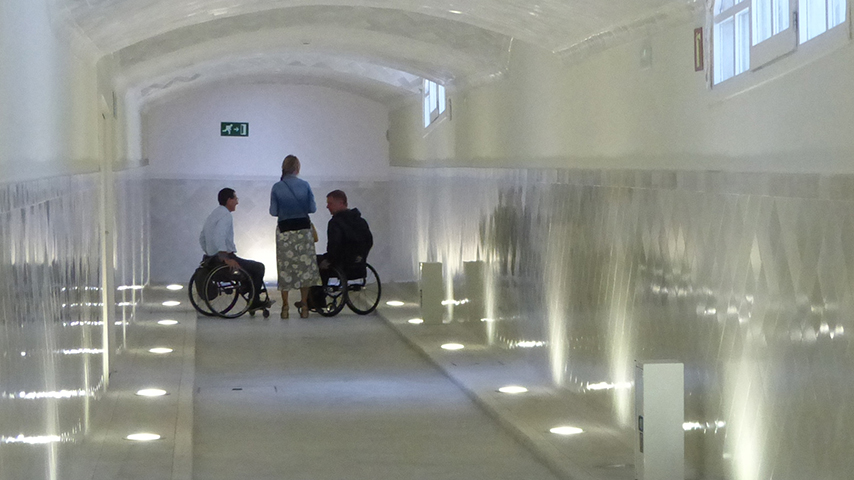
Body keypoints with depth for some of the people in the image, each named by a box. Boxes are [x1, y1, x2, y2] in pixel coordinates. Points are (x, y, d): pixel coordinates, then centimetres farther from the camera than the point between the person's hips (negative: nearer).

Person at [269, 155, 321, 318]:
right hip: (304, 229, 0)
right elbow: (313, 208, -2)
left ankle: (285, 307, 7)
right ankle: (304, 306, 9)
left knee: (285, 268, 8)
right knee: (305, 265, 8)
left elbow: (273, 212, -3)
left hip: (285, 230, 0)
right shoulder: (304, 185, -4)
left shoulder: (277, 187, -5)